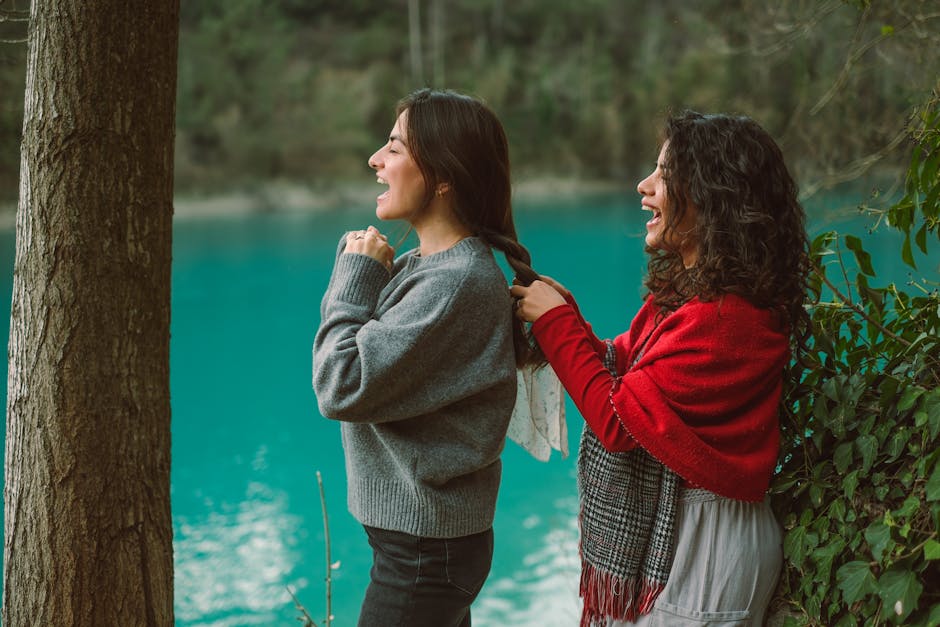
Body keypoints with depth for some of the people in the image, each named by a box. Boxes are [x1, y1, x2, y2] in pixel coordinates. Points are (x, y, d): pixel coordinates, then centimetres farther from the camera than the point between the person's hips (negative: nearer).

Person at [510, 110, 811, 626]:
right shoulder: (685, 290, 8)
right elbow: (623, 369, 7)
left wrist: (556, 322, -13)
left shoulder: (724, 318, -25)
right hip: (667, 531, 9)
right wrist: (560, 311, -5)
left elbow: (618, 420, -22)